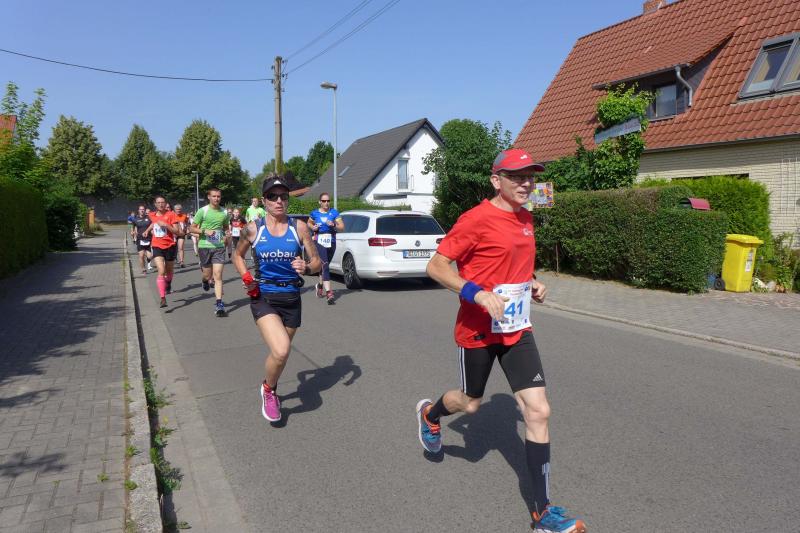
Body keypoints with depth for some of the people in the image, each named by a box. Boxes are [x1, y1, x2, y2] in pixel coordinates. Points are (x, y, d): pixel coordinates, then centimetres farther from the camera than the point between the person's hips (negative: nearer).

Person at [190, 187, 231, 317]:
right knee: (208, 275, 9)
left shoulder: (224, 212, 7)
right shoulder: (202, 211, -3)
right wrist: (205, 231, -17)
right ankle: (205, 280, 47)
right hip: (205, 246, -1)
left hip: (219, 247, 1)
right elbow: (192, 228, -1)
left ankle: (219, 303, -7)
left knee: (218, 275, -7)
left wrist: (227, 234, 1)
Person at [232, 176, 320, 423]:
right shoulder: (253, 229, -3)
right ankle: (268, 389, 9)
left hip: (291, 299, 2)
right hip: (263, 298, -2)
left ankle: (269, 392, 48)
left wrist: (306, 268, -21)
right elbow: (238, 255, 14)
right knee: (281, 351, -23)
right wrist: (246, 277, -4)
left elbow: (317, 261, 2)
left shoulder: (299, 228, -3)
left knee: (280, 354, 17)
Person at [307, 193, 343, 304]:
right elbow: (309, 223, 21)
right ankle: (328, 292, -23)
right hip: (319, 242, -3)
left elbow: (342, 227, 4)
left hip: (331, 242, 3)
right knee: (325, 265, -16)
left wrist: (334, 225, -15)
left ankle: (320, 285, 43)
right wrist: (313, 227, 0)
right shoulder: (315, 213, 4)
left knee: (325, 266, 18)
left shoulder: (334, 213, 5)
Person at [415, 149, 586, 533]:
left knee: (538, 411, -3)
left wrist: (531, 284, 5)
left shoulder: (525, 219, 7)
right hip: (478, 329, -5)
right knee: (470, 404, 15)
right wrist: (477, 293, -28)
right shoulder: (477, 219, -16)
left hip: (516, 329, 6)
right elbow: (436, 267, -16)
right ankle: (429, 414, 52)